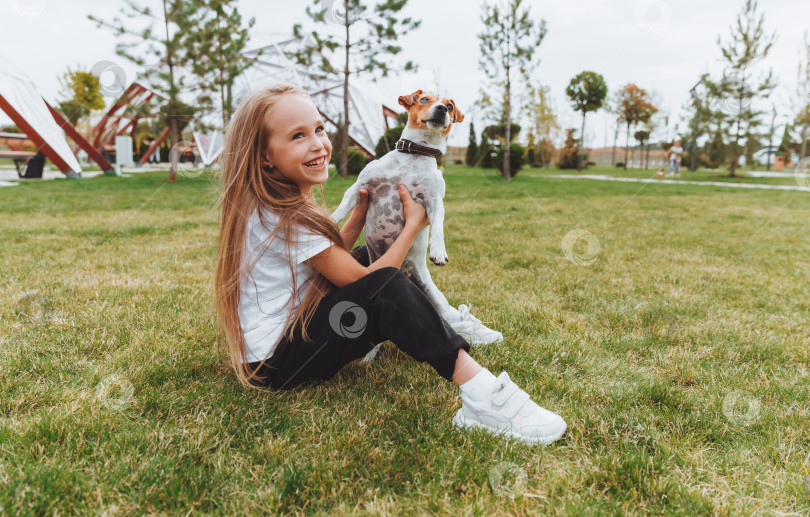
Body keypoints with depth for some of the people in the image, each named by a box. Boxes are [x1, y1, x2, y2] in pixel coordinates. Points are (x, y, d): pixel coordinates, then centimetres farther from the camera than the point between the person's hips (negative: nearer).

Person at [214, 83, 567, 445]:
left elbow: (333, 257, 16)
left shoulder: (273, 207, 6)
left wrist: (361, 212, 9)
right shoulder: (287, 218, -23)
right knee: (385, 286, -31)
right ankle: (482, 398, -37)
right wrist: (414, 223, -10)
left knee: (366, 256, 19)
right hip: (275, 364, -10)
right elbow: (362, 282, -19)